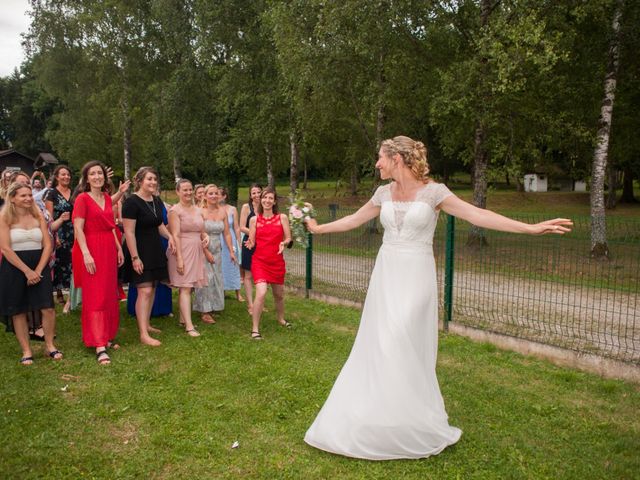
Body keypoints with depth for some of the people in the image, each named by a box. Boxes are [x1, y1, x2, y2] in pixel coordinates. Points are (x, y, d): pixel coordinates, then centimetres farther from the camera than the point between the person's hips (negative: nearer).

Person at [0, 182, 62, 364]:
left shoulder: (38, 217, 7)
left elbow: (47, 245, 2)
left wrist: (38, 270, -9)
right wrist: (27, 271, -15)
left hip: (39, 266, 2)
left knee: (48, 307, -5)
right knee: (18, 311, 4)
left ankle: (50, 345, 13)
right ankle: (26, 351, 15)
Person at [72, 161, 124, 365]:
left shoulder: (107, 198, 12)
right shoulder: (82, 198, -6)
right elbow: (78, 228, -13)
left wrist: (119, 248, 12)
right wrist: (86, 254, -21)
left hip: (109, 250, 7)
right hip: (91, 250, -7)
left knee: (110, 295, 11)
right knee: (95, 297, -5)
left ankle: (107, 336, 23)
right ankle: (99, 345, -4)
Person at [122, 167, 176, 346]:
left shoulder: (157, 201, 9)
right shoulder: (132, 202, -15)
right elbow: (129, 232, -18)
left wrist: (169, 236, 2)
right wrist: (135, 257, -21)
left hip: (156, 251, 8)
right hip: (140, 252, -8)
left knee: (152, 289, 13)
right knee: (144, 291, -11)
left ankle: (146, 324, 27)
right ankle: (143, 334, -8)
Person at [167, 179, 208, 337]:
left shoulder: (198, 210, 13)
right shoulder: (175, 210, -7)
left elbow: (202, 231, 22)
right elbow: (175, 235, -13)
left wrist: (206, 237, -3)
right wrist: (179, 258, -18)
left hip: (197, 251, 6)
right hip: (182, 251, -6)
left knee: (187, 287, 11)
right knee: (185, 288, -9)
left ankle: (182, 318, 21)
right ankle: (189, 325, -11)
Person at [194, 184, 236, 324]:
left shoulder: (222, 211, 4)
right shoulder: (200, 211, -12)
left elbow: (226, 234, 6)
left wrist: (231, 251, 2)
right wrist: (207, 252, -17)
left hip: (217, 250, 5)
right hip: (202, 250, -5)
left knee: (216, 279, 9)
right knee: (206, 278, -4)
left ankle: (211, 308, 23)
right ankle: (205, 312, 6)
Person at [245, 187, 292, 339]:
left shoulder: (282, 217, 1)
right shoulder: (254, 219, 1)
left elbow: (288, 238, 1)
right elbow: (252, 241, 1)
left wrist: (284, 243, -20)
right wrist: (250, 243, -22)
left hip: (277, 262, 2)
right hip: (259, 261, -2)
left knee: (279, 294, 17)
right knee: (261, 293, -20)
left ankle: (281, 319, 46)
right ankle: (255, 329, -8)